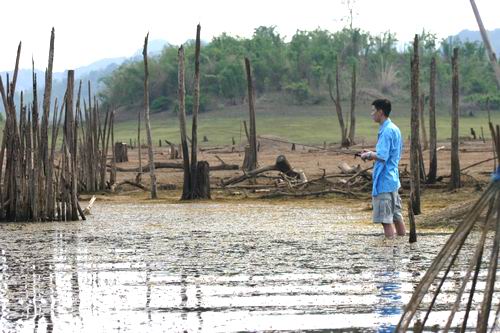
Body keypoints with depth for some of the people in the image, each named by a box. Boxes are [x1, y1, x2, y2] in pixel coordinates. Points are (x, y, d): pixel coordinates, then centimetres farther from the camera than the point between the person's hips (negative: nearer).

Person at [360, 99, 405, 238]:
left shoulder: (386, 131, -17)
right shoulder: (394, 129, 14)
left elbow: (382, 156, -22)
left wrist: (369, 155, -5)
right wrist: (372, 153, 14)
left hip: (384, 180, -10)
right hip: (393, 179, 10)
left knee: (385, 218, -6)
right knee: (396, 214, 15)